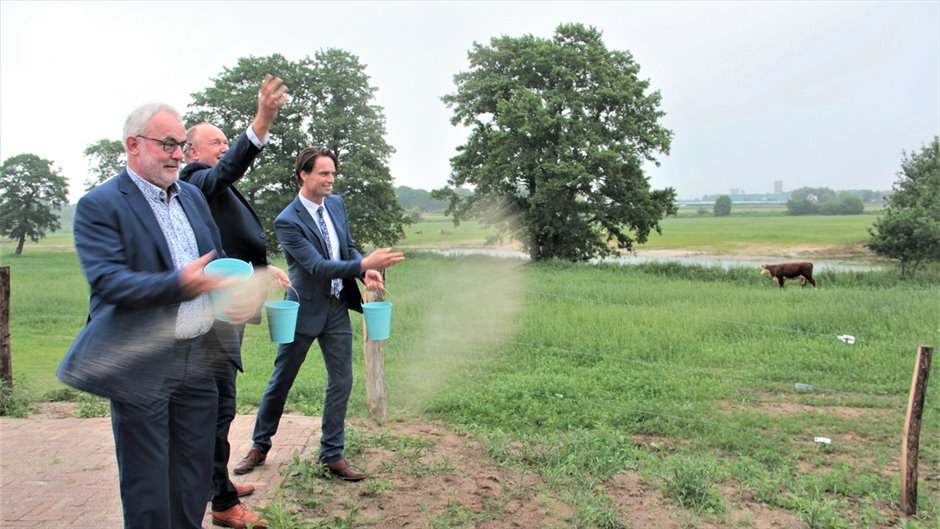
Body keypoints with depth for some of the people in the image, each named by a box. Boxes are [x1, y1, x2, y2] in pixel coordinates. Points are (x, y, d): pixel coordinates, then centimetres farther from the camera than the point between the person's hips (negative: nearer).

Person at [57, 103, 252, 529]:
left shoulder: (193, 196, 12)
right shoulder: (99, 206, -8)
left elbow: (216, 261, 20)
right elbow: (108, 280, -20)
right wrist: (180, 284, -35)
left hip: (200, 361, 6)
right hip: (141, 368, -6)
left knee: (193, 483, 16)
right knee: (146, 492, 6)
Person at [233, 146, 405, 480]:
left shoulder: (337, 204, 1)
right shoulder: (288, 221, -19)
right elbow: (318, 267, -27)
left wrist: (366, 271, -12)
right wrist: (365, 264, -37)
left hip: (337, 308, 5)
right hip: (305, 310, -5)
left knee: (342, 381, 7)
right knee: (281, 381, 10)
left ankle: (332, 454, 20)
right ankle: (259, 446, 30)